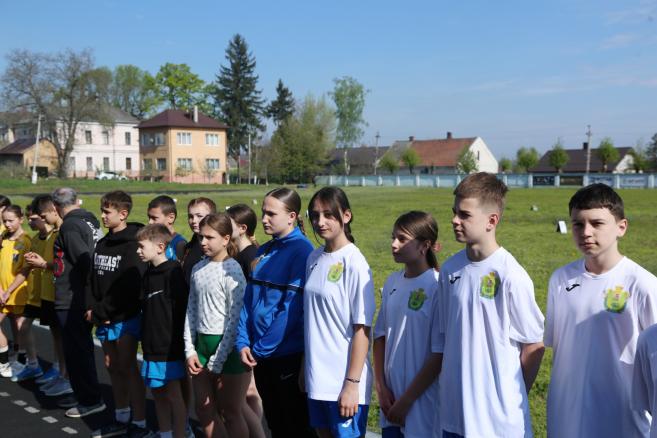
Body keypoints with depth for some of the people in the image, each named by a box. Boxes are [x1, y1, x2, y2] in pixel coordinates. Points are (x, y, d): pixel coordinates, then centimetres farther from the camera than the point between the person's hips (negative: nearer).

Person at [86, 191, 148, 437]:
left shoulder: (132, 245, -14)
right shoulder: (102, 244, 12)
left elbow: (128, 287, -20)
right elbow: (93, 279, 13)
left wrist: (101, 312, -15)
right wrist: (92, 308, -2)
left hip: (126, 317, -8)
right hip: (104, 319, 8)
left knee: (128, 367, -4)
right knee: (113, 367, 14)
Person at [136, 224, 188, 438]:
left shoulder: (173, 272, -15)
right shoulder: (149, 274, 12)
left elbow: (181, 310, -17)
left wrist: (177, 344, -17)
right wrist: (146, 340, 16)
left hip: (169, 348, -8)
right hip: (153, 347, 8)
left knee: (174, 394, 0)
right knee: (158, 393, 16)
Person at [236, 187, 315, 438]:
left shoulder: (301, 250, -14)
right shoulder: (264, 252, 9)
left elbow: (293, 307, -19)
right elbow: (249, 299, 9)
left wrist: (262, 347, -15)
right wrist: (243, 342, -2)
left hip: (289, 355, -7)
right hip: (260, 355, 7)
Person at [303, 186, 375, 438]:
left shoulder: (354, 263, -13)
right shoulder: (314, 259, 6)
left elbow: (362, 330, -14)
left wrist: (352, 384, -15)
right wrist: (305, 368, 13)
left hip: (345, 382, -6)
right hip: (317, 378, 6)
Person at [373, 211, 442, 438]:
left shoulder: (437, 286, -15)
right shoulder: (392, 282, 4)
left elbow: (440, 354, -14)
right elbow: (380, 336, 10)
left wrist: (407, 400, -11)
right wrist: (381, 386, 1)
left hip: (423, 400, -5)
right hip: (391, 396, 5)